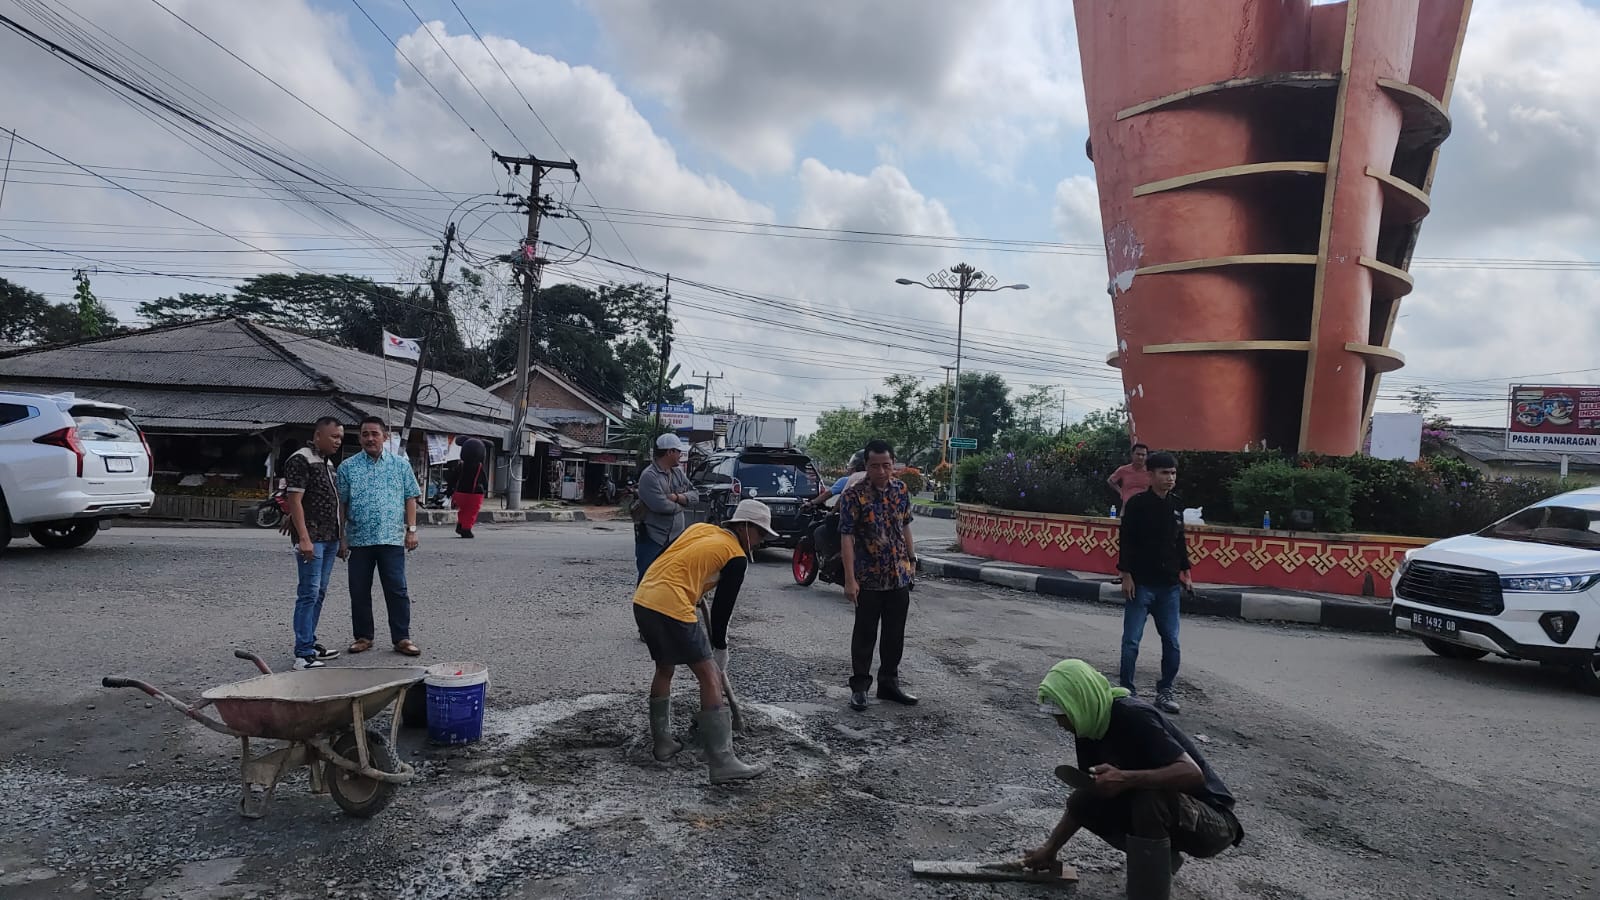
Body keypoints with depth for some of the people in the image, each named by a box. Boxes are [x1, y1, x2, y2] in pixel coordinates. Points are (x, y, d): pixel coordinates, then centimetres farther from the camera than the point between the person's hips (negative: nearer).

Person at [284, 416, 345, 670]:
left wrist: (340, 538, 22)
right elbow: (295, 501, -16)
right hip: (311, 538, -9)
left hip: (329, 538, 9)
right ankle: (303, 654, -7)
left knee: (319, 593, 13)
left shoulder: (327, 462, 18)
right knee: (309, 594, -9)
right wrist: (304, 538, -23)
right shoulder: (301, 460, -10)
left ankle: (310, 644, 22)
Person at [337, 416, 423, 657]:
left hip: (392, 539, -1)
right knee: (359, 592, 8)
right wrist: (341, 537, 3)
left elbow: (410, 499, 8)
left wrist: (411, 529, 0)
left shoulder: (401, 465, 7)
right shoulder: (347, 467, 6)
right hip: (358, 540, 1)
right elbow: (341, 504, 7)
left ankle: (402, 638, 6)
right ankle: (364, 637, 21)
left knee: (397, 590, -2)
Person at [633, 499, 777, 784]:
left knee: (665, 669, 26)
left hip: (642, 599, 8)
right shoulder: (736, 557, 1)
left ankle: (662, 744, 33)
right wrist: (720, 649, 15)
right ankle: (723, 763, -5)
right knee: (710, 677, -2)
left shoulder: (700, 528, 19)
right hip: (672, 608, -8)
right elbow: (722, 607, 3)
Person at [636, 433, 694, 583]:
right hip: (652, 538, -8)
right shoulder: (649, 476, -16)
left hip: (675, 537, 8)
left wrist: (677, 497, -13)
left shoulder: (678, 473, 10)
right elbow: (661, 505, -26)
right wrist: (680, 504, -6)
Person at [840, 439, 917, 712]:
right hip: (869, 579, -5)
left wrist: (911, 559, 15)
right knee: (865, 634, 6)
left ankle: (889, 683, 27)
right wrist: (850, 579, -21)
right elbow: (847, 537, -17)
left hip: (899, 576, 5)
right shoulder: (854, 495, -15)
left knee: (895, 634, 13)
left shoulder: (901, 490, 2)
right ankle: (859, 687, 18)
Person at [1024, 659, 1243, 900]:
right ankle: (1162, 858, 11)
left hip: (1212, 824, -8)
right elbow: (1085, 794, 8)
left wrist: (1126, 778, -40)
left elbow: (1193, 773, -33)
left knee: (1150, 796, -35)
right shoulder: (1091, 729, -2)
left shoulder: (1133, 717, -25)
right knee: (1082, 802, -5)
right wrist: (1050, 849, 7)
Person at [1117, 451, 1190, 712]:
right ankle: (1127, 689, 11)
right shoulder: (1137, 504, -8)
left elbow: (1180, 541, 16)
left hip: (1169, 585, 5)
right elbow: (1127, 542, -9)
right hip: (1141, 583, -5)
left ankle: (1165, 690, 21)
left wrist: (1185, 572, 15)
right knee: (1132, 640, 0)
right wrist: (1126, 576, -13)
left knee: (1172, 641, 7)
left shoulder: (1177, 505, 7)